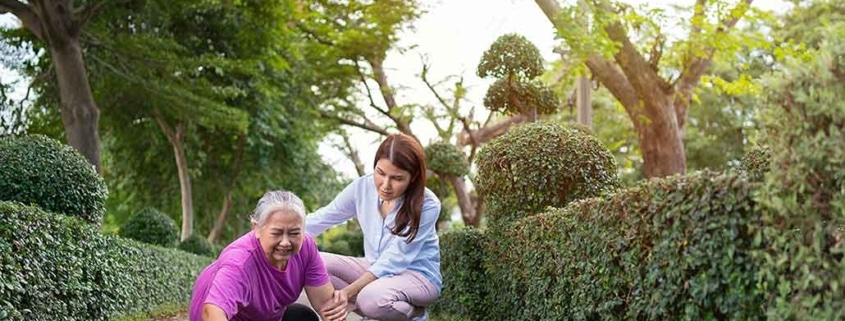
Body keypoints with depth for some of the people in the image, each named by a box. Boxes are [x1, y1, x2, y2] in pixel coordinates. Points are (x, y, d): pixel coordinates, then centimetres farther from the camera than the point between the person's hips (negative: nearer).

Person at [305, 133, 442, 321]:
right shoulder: (363, 187, -10)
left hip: (418, 275, -5)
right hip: (376, 268, 5)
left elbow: (393, 260, -26)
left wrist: (346, 293, -34)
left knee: (372, 297, -38)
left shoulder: (427, 205, -24)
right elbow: (321, 219, -1)